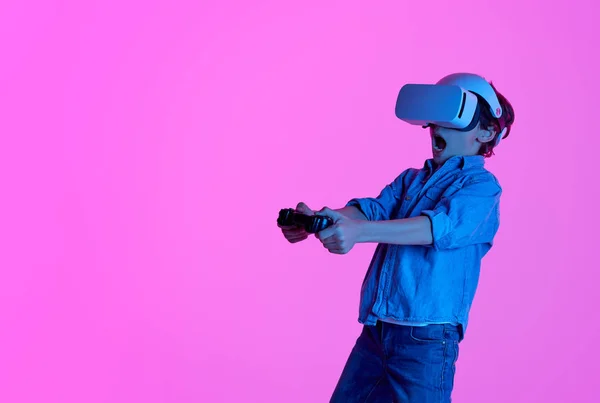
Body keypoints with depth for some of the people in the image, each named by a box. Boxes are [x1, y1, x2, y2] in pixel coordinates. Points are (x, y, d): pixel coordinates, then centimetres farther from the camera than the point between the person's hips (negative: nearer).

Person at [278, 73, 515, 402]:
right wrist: (315, 221, -19)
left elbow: (442, 226, -20)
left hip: (426, 337, -6)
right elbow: (372, 208, 3)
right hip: (374, 332, 6)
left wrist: (358, 232, -35)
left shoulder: (481, 186, -3)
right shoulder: (410, 179, 18)